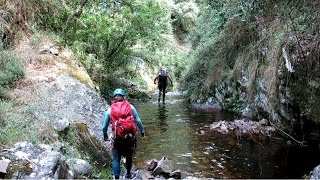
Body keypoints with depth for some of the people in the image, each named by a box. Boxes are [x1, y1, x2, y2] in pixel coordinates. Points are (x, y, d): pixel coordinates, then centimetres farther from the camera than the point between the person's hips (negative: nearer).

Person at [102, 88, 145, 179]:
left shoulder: (110, 110, 0)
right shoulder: (130, 107, -1)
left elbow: (104, 126, 7)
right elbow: (138, 121, -2)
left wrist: (105, 135, 26)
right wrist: (142, 131, 14)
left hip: (117, 138, -1)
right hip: (130, 136, 1)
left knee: (116, 159, 7)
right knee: (129, 156, 21)